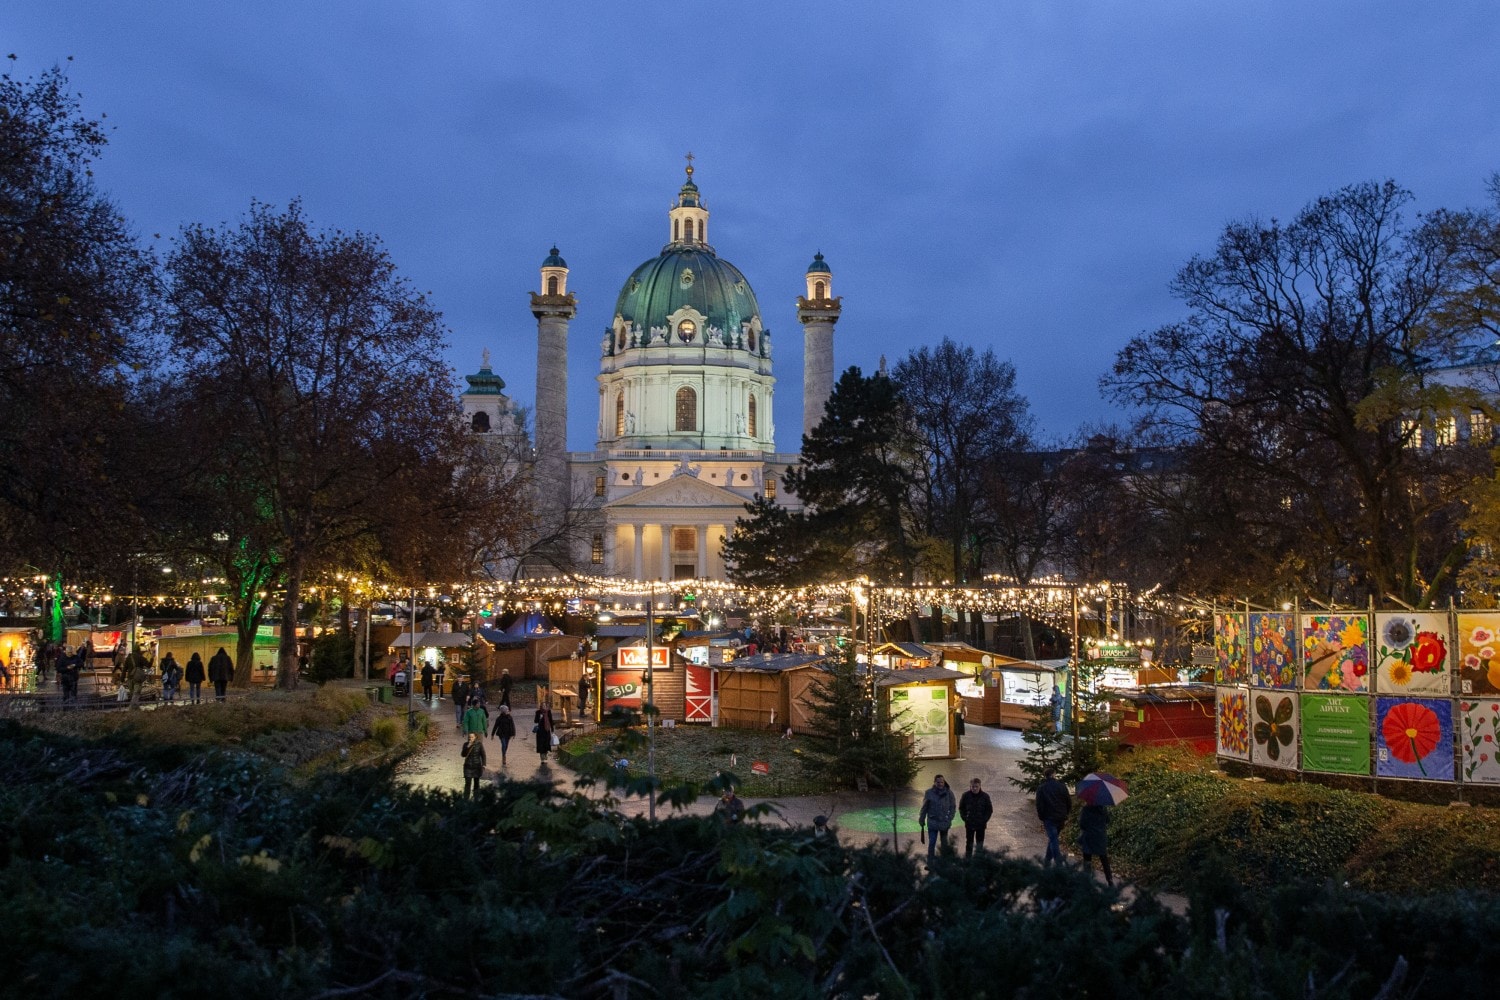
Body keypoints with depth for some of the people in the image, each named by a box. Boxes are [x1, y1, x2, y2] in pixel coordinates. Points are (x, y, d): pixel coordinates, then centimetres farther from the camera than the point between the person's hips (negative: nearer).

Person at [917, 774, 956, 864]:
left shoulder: (949, 793, -4)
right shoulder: (929, 793, -6)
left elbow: (953, 807, 2)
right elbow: (924, 808, -2)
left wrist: (949, 818, -7)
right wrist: (921, 820, 0)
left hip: (944, 823, 1)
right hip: (932, 822, -1)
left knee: (944, 843, 14)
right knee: (931, 844, -2)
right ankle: (930, 863, 4)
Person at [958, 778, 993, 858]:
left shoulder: (985, 796, -8)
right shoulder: (966, 795, -6)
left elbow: (990, 810, 1)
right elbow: (961, 808, 7)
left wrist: (984, 820, -6)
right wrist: (964, 818, -3)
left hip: (981, 825, -1)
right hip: (969, 824, 1)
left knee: (980, 844, 8)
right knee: (969, 843, 8)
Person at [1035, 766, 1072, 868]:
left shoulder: (1041, 789, -4)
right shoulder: (1062, 786, 2)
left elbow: (1039, 806, -7)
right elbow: (1069, 803, 5)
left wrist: (1042, 818, 4)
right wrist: (1065, 815, 15)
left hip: (1049, 818, -4)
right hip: (1061, 818, 4)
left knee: (1053, 841, -3)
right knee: (1053, 839, 19)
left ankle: (1059, 865, -13)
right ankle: (1047, 861, 29)